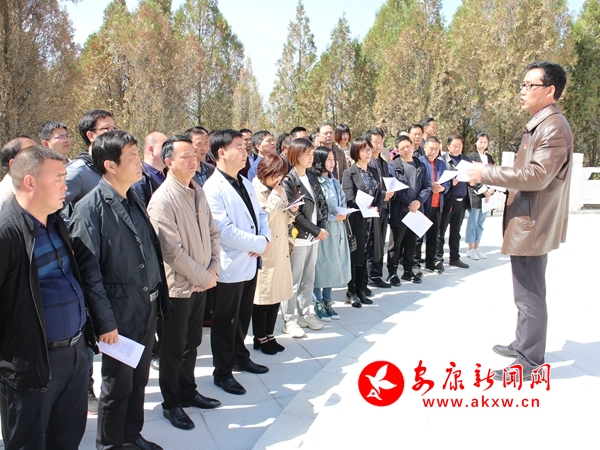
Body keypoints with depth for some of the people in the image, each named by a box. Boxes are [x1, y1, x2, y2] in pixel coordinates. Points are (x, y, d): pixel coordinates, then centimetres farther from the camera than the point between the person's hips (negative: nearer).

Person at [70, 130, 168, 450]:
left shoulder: (135, 201, 8)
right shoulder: (91, 207, -15)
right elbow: (88, 270, -16)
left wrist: (159, 297, 10)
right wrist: (105, 322, -16)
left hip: (147, 310, 7)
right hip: (119, 315, -7)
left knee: (139, 379, 20)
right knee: (118, 385, 11)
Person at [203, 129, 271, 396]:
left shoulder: (245, 183, 10)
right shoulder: (213, 188, -17)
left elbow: (260, 214, 14)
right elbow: (224, 231, -23)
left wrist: (265, 238, -6)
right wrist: (259, 244, -17)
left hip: (250, 262, 8)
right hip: (230, 266, -8)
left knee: (244, 316, 21)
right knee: (225, 322, 8)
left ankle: (240, 357, 40)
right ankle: (222, 372, 23)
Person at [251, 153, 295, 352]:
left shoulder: (279, 191, 12)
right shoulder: (255, 192, -10)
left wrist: (291, 212, -2)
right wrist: (274, 198, -14)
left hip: (280, 250, 7)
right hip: (264, 252, -7)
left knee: (277, 294, 12)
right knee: (263, 295, 3)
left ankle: (269, 336, 25)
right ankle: (260, 339, 18)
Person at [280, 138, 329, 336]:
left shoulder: (312, 177, 11)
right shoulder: (288, 181, -10)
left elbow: (322, 204, 10)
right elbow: (295, 213, -14)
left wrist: (322, 227, -5)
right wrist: (316, 230, -13)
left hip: (314, 236, 7)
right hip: (297, 236, -7)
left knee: (309, 279, 15)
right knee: (293, 280, 1)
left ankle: (305, 314, 27)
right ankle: (289, 320, 11)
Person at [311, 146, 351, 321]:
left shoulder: (334, 182, 12)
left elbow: (343, 201, 14)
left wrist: (343, 214, -6)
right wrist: (333, 217, -16)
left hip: (337, 228, 7)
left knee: (333, 265, 11)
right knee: (321, 265, -1)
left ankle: (327, 301, 23)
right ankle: (318, 304, 12)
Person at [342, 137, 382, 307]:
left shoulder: (372, 172, 13)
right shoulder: (349, 173, -6)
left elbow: (379, 194, 11)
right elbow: (350, 198, -14)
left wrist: (376, 207, -8)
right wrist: (367, 208, -19)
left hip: (371, 220, 6)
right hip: (356, 220, -6)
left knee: (364, 256, 11)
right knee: (354, 256, 1)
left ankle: (361, 291, 19)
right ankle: (351, 292, 11)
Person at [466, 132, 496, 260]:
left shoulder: (489, 157, 14)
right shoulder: (471, 157, -4)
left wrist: (491, 189, -4)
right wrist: (483, 190, -14)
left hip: (488, 194, 6)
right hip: (475, 193, -6)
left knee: (480, 223, 10)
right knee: (472, 222, -1)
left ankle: (476, 248, 17)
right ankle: (471, 249, 7)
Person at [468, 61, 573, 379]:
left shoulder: (554, 127, -17)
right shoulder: (539, 125, 15)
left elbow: (537, 175, -26)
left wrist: (487, 173, -22)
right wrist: (498, 183, 8)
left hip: (532, 224, -11)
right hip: (525, 221, 11)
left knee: (530, 296, -1)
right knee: (527, 293, 20)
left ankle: (529, 362, 11)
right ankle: (523, 344, 35)